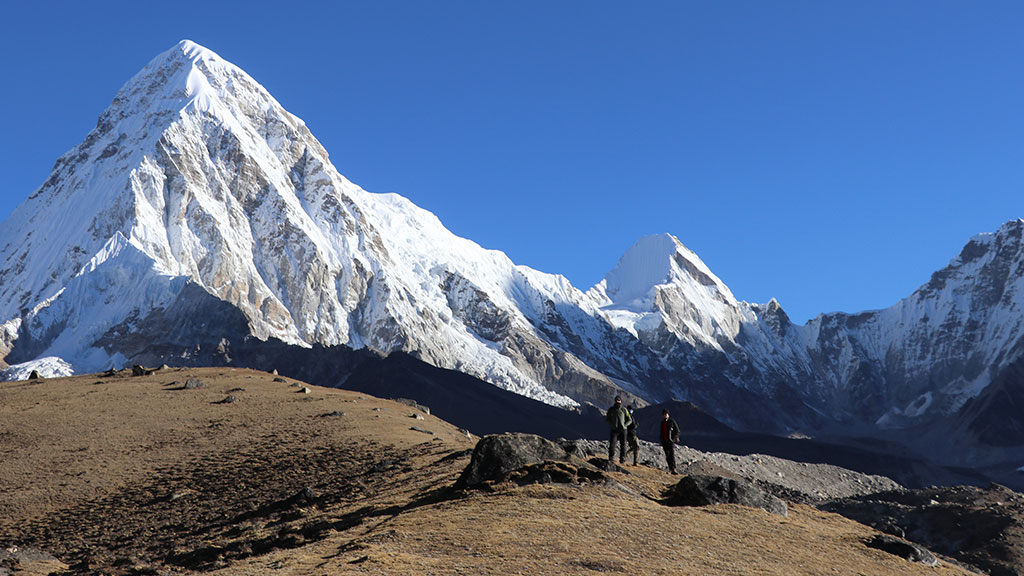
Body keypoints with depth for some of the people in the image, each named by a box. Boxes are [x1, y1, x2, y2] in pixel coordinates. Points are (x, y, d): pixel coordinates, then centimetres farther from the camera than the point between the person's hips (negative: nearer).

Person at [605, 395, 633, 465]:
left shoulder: (624, 409, 1)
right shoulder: (611, 409, 4)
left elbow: (629, 420, 7)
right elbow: (607, 419, 13)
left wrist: (624, 425, -10)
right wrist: (611, 425, -5)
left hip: (623, 430, 0)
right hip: (614, 430, 0)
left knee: (623, 445, -2)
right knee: (612, 444, -12)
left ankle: (622, 459, 6)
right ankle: (611, 459, -5)